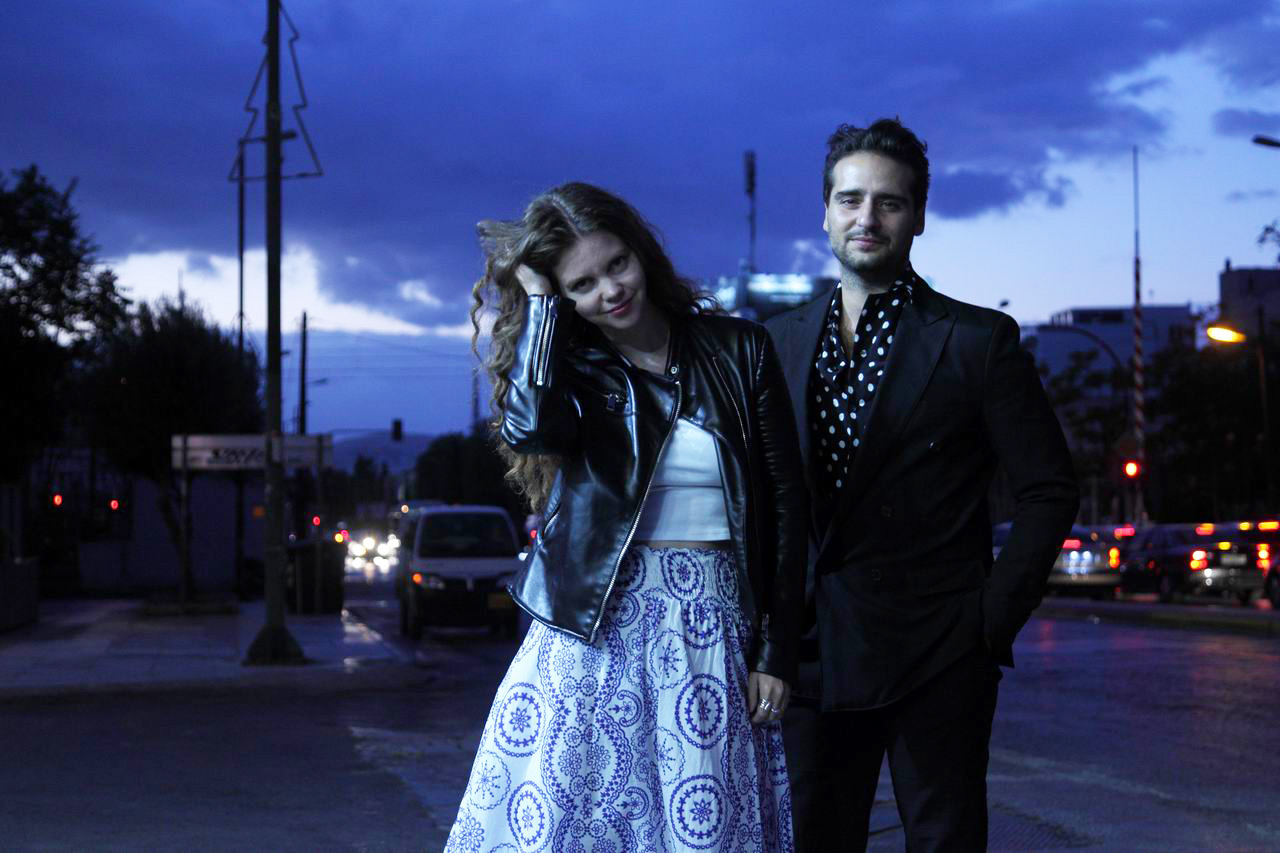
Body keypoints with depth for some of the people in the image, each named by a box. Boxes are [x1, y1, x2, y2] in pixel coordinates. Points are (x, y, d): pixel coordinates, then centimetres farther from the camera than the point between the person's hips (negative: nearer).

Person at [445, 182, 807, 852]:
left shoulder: (737, 351, 3)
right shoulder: (567, 363, 3)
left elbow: (786, 502, 4)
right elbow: (530, 425, -23)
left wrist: (776, 652, 0)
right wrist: (538, 297, -10)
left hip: (717, 631, 0)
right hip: (597, 628, 0)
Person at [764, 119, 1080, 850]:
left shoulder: (979, 341, -2)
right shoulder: (782, 341, 9)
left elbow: (1050, 491, -1)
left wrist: (997, 616, -7)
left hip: (938, 659, -3)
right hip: (812, 651, 3)